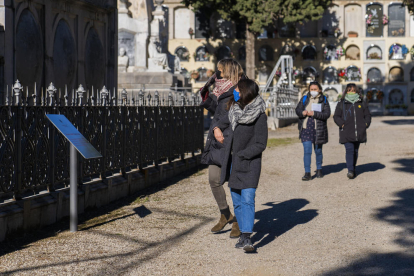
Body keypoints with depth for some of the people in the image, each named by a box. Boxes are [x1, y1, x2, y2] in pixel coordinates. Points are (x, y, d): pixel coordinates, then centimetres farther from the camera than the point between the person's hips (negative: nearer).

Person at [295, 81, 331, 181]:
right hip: (306, 128, 1)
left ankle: (319, 169, 33)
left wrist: (314, 114, -20)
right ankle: (307, 173, -6)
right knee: (307, 151, -8)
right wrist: (303, 113, -17)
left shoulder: (323, 100, 1)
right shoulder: (304, 99, 7)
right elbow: (298, 110, 6)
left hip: (318, 129, 0)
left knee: (318, 150, 12)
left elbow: (327, 114, -9)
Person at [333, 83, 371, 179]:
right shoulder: (341, 103, 6)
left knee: (355, 150, 10)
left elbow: (367, 115, 19)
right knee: (349, 150, -15)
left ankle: (353, 168, 22)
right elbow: (336, 116, 7)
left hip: (358, 132, 3)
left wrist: (366, 124, 2)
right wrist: (341, 124, -9)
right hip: (346, 132, -3)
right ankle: (350, 170, -20)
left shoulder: (362, 103, 12)